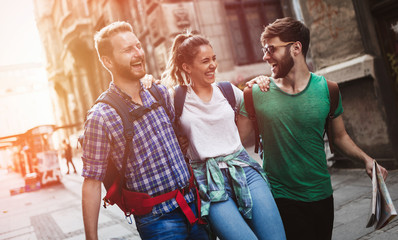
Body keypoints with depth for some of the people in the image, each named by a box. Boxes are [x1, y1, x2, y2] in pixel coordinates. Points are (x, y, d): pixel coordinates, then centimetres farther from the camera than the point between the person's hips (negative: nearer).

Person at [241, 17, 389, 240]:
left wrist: (365, 158, -6)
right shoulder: (257, 92, -8)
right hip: (279, 199, -2)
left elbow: (339, 136, 6)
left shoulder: (326, 89, -4)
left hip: (321, 195, 3)